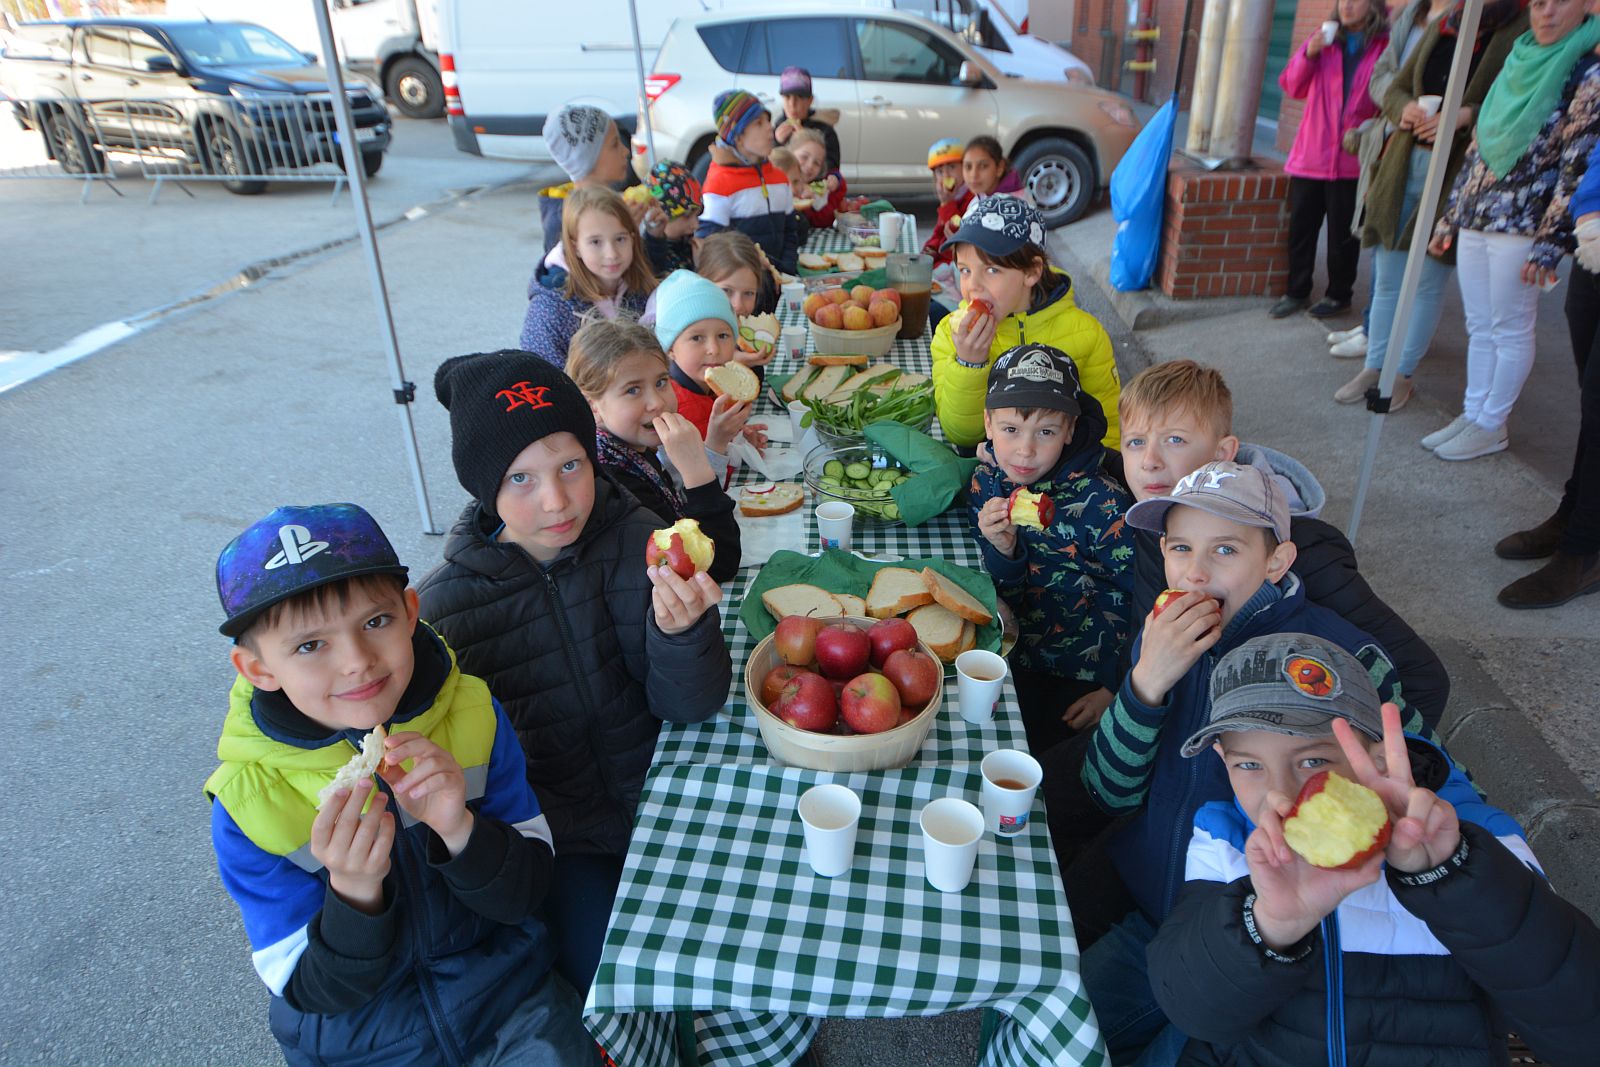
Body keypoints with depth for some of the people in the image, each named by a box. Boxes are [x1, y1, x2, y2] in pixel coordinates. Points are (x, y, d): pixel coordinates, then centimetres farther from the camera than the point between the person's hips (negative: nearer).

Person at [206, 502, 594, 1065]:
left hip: (498, 979, 0)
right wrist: (354, 894, -31)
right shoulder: (247, 806, -16)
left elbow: (530, 890, -11)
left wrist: (461, 830, -30)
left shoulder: (471, 712, -13)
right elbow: (316, 992, -11)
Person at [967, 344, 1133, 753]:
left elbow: (1128, 607, -11)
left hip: (1076, 675, -4)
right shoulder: (985, 482, -6)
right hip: (1012, 657, 5)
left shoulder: (1103, 504, -21)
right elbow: (1003, 589, -1)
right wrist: (1003, 549, -23)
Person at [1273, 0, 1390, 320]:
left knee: (1343, 233, 5)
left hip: (1352, 159, -3)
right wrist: (1309, 54, -8)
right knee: (1301, 227, 9)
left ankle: (1339, 295, 19)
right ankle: (1297, 291, 21)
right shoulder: (1324, 39, 9)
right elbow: (1292, 87, 6)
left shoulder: (1385, 46, -3)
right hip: (1310, 154, 4)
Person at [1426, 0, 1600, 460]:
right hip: (1475, 217, 6)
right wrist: (1449, 218, 16)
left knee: (1510, 331, 1)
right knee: (1479, 328, 11)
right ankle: (1471, 414, 19)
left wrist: (1549, 242, -16)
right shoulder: (1516, 63, 15)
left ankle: (1491, 425, 10)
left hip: (1521, 226, -6)